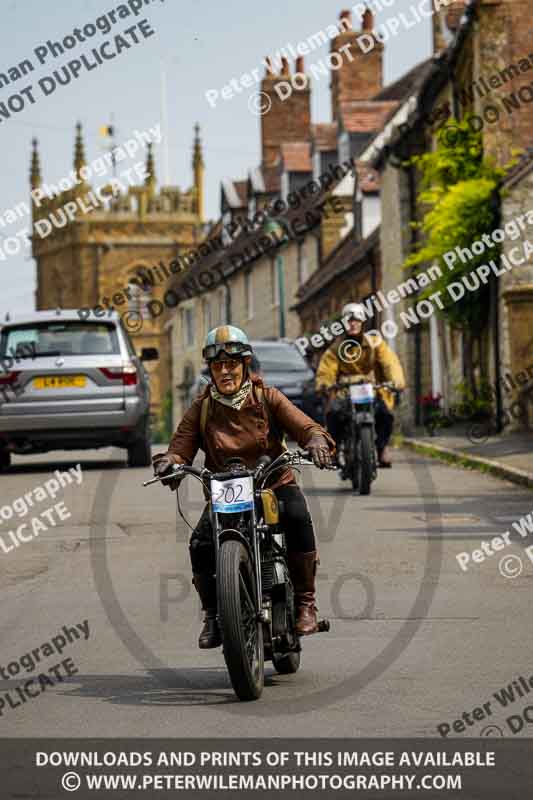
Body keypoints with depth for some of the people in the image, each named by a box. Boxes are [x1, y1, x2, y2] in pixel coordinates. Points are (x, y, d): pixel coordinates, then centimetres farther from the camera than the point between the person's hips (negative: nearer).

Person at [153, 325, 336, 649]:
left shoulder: (267, 397, 1)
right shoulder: (201, 410, 5)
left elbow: (303, 425, -10)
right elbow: (181, 447, -3)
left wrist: (316, 441, -33)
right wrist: (168, 462, -27)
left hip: (276, 484, -1)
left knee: (298, 519, -33)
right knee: (201, 544, -24)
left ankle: (305, 602, -20)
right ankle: (213, 615, -3)